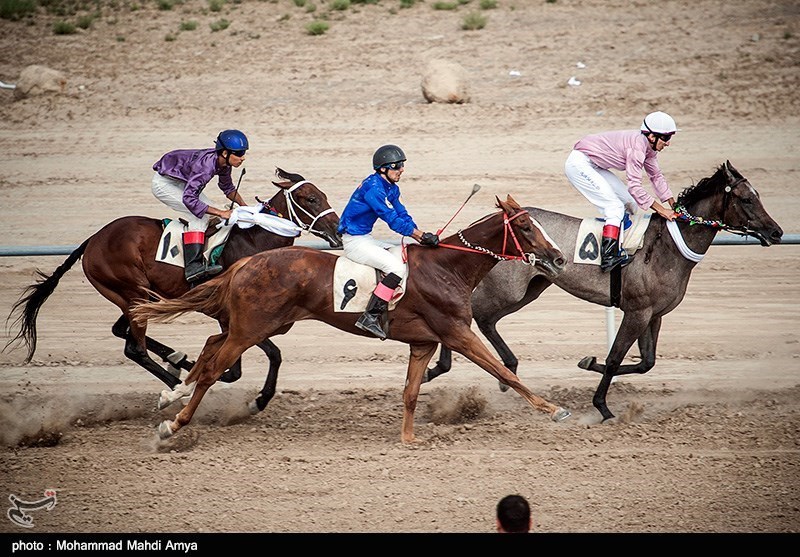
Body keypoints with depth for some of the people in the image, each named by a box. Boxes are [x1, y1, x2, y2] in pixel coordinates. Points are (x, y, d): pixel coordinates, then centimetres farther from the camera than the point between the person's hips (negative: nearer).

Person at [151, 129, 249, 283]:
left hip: (182, 183, 10)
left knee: (211, 212, 3)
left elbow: (228, 188, 13)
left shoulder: (224, 164, -9)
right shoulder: (206, 164, -36)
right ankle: (193, 268, -31)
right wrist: (220, 213, -36)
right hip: (164, 183, -10)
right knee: (199, 216, -23)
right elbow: (189, 199, -40)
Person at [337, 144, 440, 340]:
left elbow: (403, 215, 10)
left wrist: (422, 236, -4)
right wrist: (422, 235, -22)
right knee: (397, 267, -23)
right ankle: (371, 317, -26)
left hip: (366, 239, 11)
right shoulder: (373, 188, -21)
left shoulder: (391, 189, 10)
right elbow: (393, 219, -24)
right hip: (354, 241, -11)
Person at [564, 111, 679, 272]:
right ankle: (609, 257, -25)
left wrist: (673, 204, 5)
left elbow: (656, 176, 14)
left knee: (629, 204, 9)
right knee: (615, 207, -18)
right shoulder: (637, 145, -27)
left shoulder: (649, 147, 2)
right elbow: (634, 187, -29)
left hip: (594, 166, 10)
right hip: (579, 164, -10)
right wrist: (660, 210, -28)